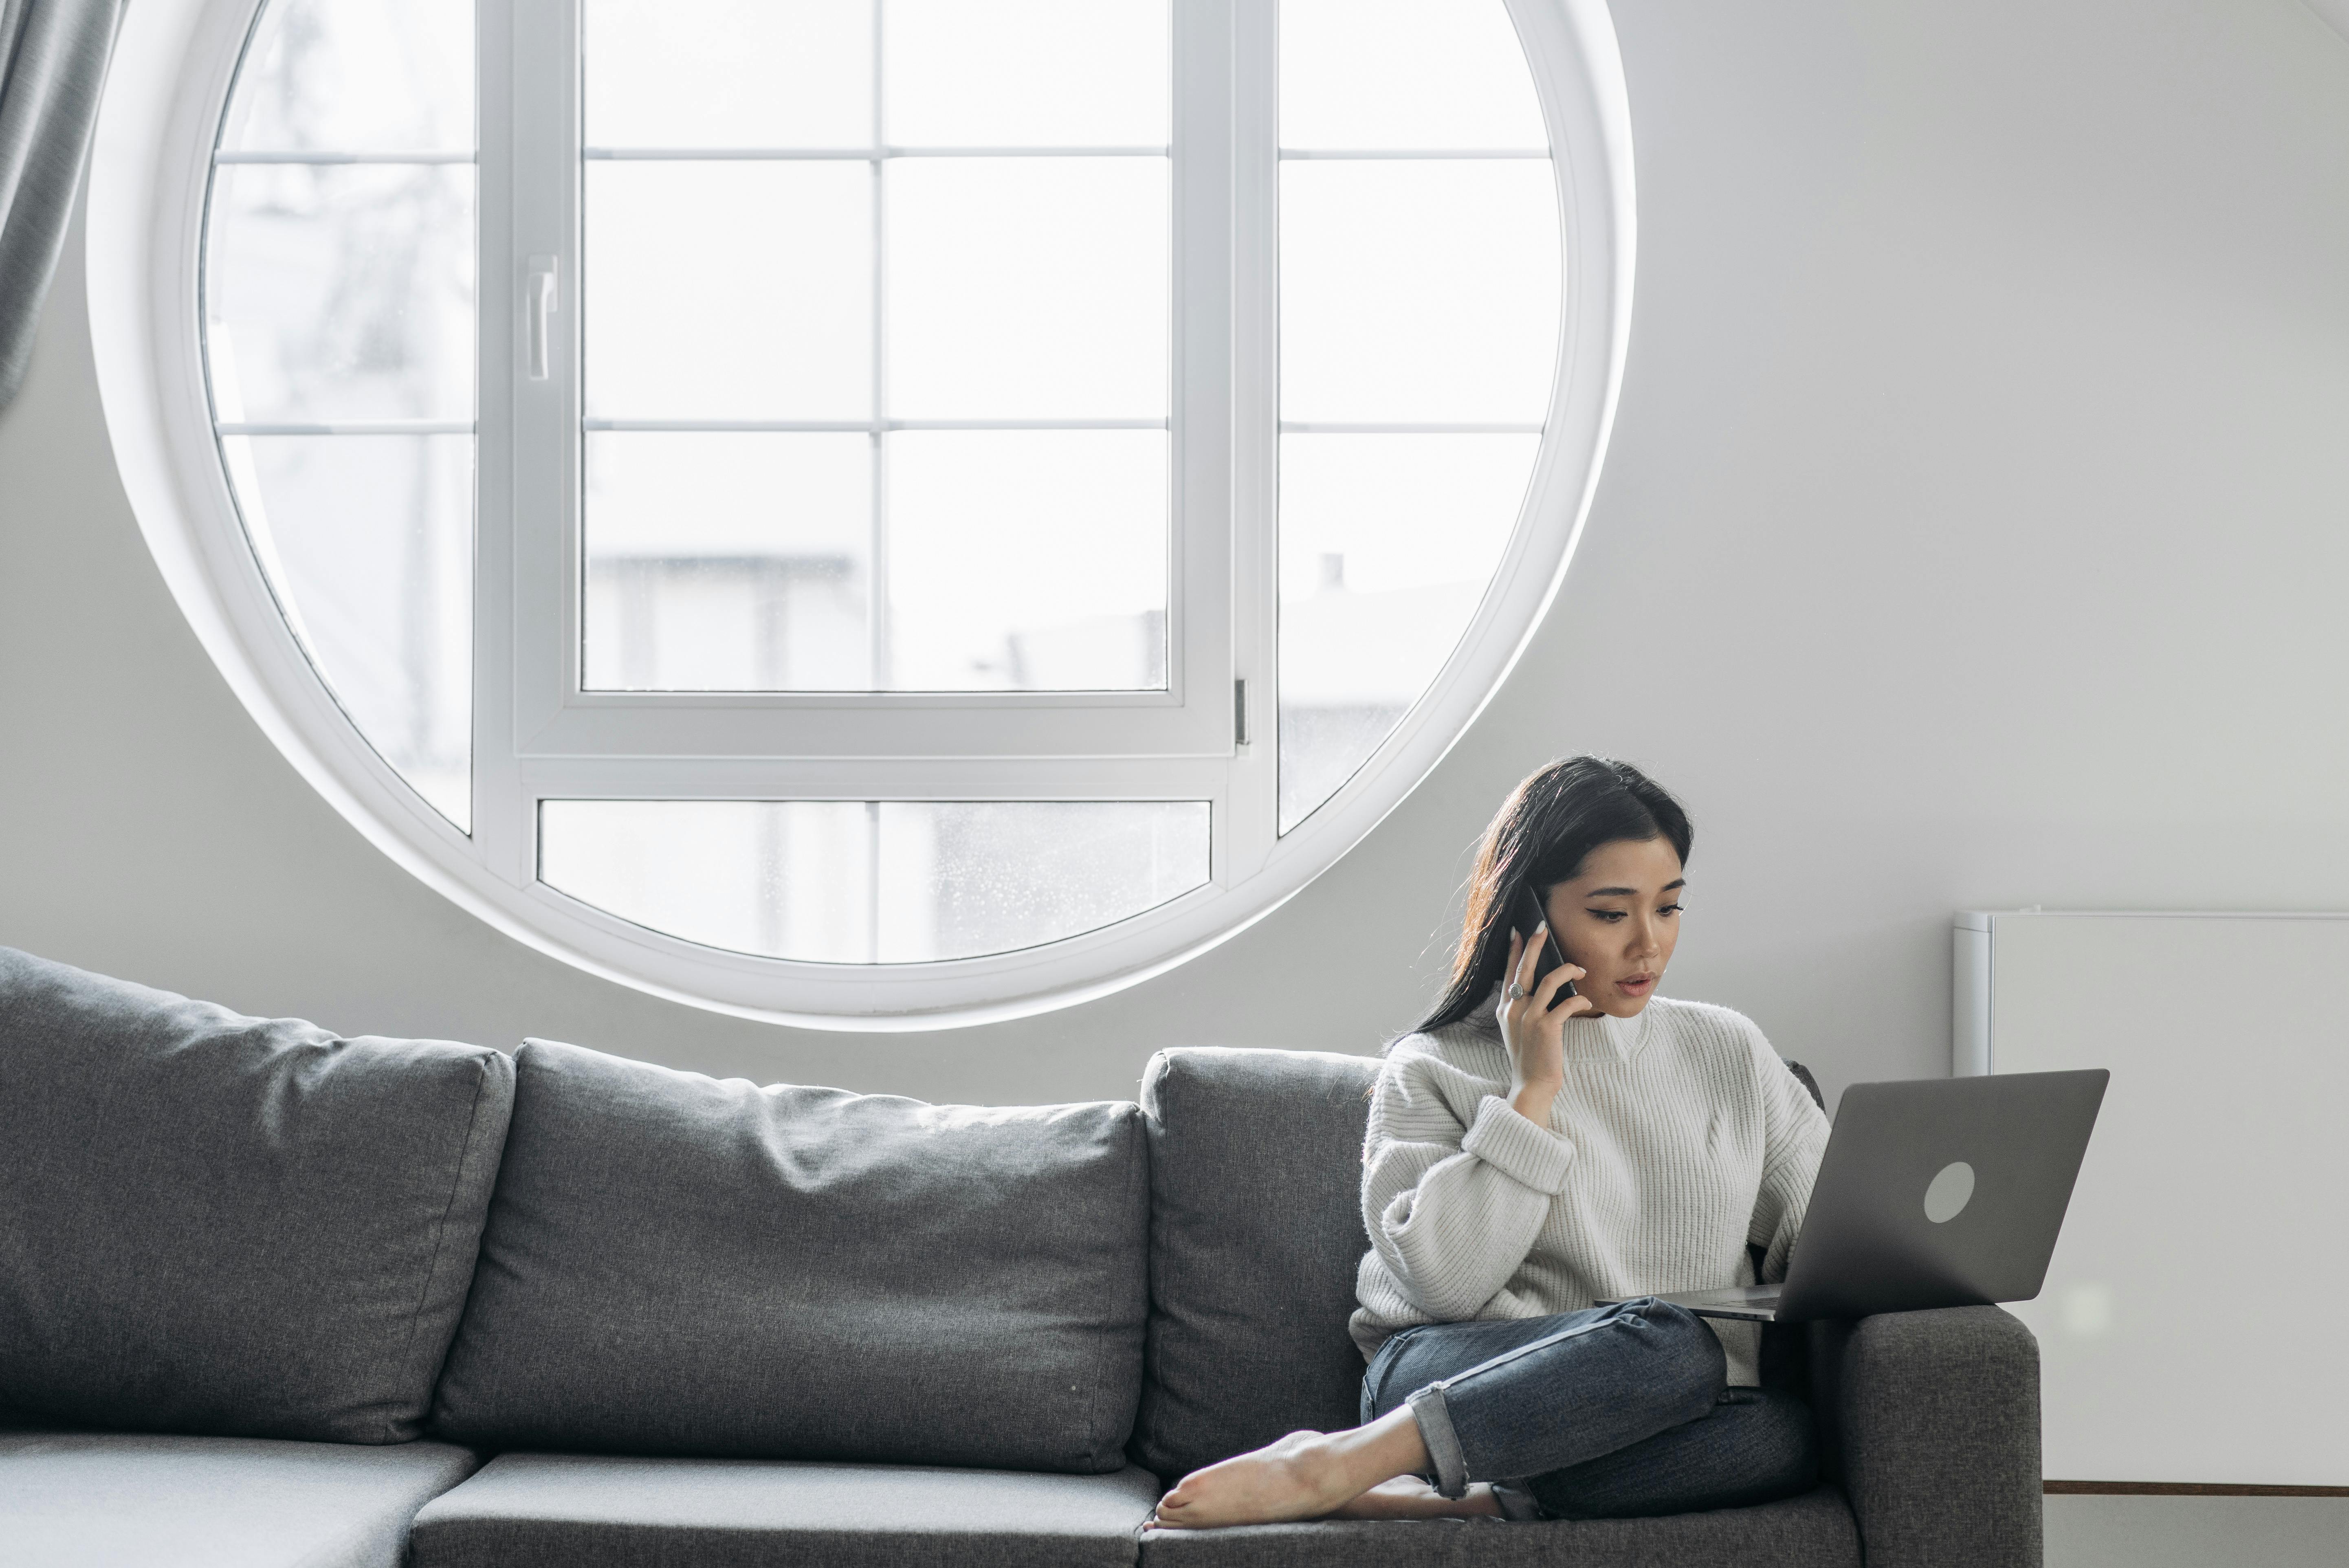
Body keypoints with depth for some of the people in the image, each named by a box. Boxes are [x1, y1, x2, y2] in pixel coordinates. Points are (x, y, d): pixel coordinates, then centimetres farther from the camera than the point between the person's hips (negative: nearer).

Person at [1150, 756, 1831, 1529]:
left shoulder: (1729, 1051, 18)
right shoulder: (1435, 1069, 7)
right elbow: (1442, 1281, -8)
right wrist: (1532, 1091, -7)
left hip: (1678, 1411, 4)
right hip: (1459, 1373, -4)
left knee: (1789, 1432, -32)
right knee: (1670, 1342, -36)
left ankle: (1459, 1501, -29)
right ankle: (1333, 1462, -32)